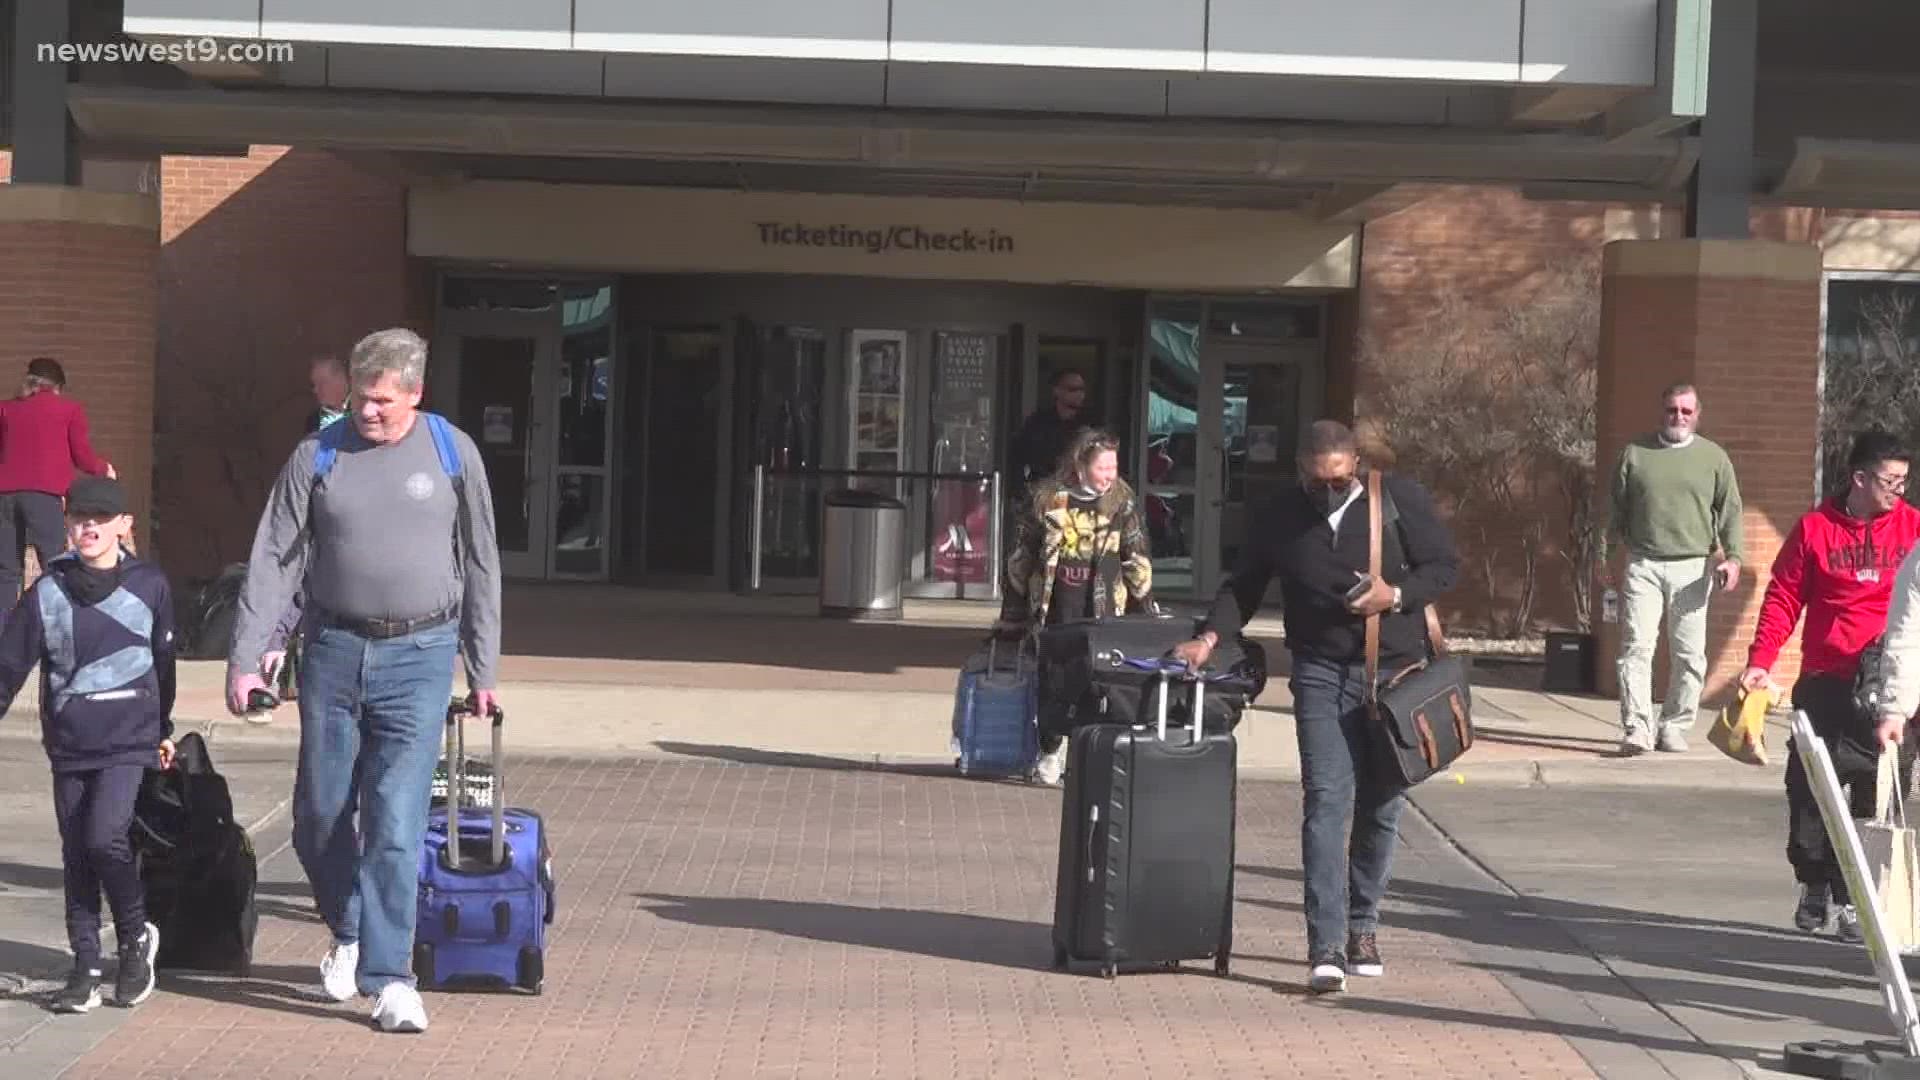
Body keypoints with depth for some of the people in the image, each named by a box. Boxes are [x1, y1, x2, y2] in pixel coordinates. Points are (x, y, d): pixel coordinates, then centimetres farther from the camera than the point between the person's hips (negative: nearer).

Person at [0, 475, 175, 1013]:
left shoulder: (149, 585, 0)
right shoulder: (48, 591, 1)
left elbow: (163, 661, 12)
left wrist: (164, 730, 19)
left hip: (129, 740, -3)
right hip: (69, 744, 3)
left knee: (104, 836, -17)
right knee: (76, 853, 5)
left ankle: (137, 935, 5)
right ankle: (85, 966, 13)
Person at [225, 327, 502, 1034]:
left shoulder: (453, 454, 3)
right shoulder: (317, 457, 3)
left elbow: (480, 565, 9)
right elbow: (273, 562, 2)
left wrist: (483, 672, 10)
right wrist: (244, 660, -6)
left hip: (419, 656, -2)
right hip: (334, 651, 2)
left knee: (395, 823, -8)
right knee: (320, 815, 9)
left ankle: (389, 975, -3)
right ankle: (350, 932, 33)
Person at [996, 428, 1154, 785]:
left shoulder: (1122, 501, -1)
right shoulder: (1047, 498, -1)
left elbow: (1137, 559, 4)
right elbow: (1021, 556, 7)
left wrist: (1144, 609, 1)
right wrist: (1012, 616, 8)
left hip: (1102, 606, -1)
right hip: (1054, 605, 1)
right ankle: (1050, 749, 25)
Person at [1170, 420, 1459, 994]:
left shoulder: (1400, 498, -2)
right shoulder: (1278, 517, 3)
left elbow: (1444, 565, 3)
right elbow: (1243, 586, 11)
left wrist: (1396, 596, -14)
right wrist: (1210, 635, -5)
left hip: (1396, 672, 1)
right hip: (1322, 672, -1)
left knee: (1381, 807, 8)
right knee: (1327, 801, -13)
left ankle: (1362, 926, 26)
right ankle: (1327, 947, -17)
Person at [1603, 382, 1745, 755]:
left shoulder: (1714, 457, 9)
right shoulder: (1634, 454, 9)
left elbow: (1730, 511, 6)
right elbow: (1616, 509, 13)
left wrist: (1732, 557, -6)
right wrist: (1611, 556, 9)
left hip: (1692, 568, 0)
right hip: (1642, 565, 0)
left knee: (1689, 654, 1)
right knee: (1636, 647, -9)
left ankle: (1674, 727, 11)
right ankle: (1637, 729, -10)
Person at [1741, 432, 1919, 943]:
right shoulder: (1814, 527, 1)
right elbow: (1783, 599, 4)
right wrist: (1760, 661, -6)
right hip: (1824, 685, 0)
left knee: (1876, 795, -2)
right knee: (1809, 786, 5)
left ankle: (1855, 899, 6)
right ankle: (1815, 887, 23)